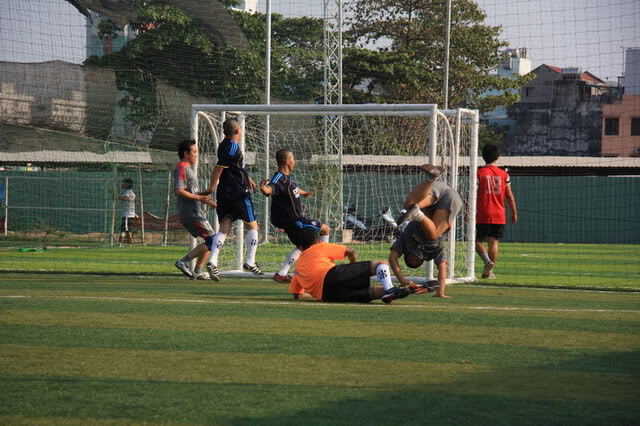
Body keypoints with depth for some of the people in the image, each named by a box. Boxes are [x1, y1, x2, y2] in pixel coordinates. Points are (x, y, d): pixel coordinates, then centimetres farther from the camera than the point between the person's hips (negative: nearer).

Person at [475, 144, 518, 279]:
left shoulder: (479, 173, -4)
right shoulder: (504, 174, 5)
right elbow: (509, 196, 6)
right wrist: (514, 213, 15)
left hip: (483, 215, -3)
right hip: (499, 215, 3)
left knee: (478, 241, 5)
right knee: (493, 242, 6)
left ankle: (488, 261, -19)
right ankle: (489, 270, 3)